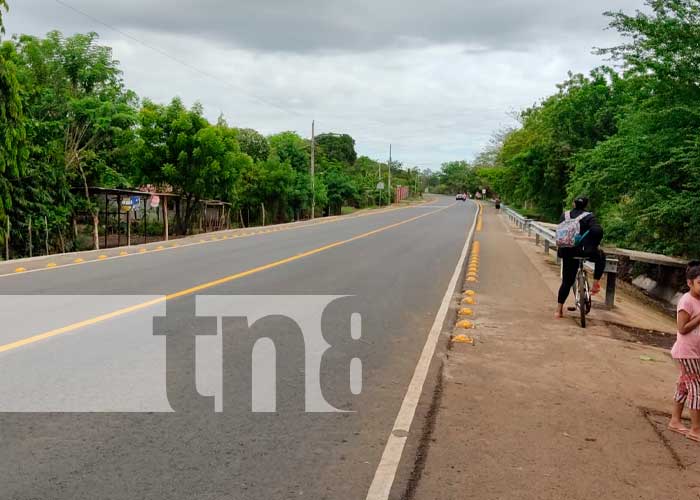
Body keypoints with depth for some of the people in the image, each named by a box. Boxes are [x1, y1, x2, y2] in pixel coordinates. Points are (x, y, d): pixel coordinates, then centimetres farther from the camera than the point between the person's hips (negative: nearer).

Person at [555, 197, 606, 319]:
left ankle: (559, 310, 12)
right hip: (584, 251, -4)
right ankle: (596, 284, 21)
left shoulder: (565, 216, 7)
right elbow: (597, 230, -21)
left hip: (567, 253, 4)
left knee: (566, 281, 13)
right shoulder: (589, 217, -6)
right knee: (600, 256, 30)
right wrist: (596, 244, -5)